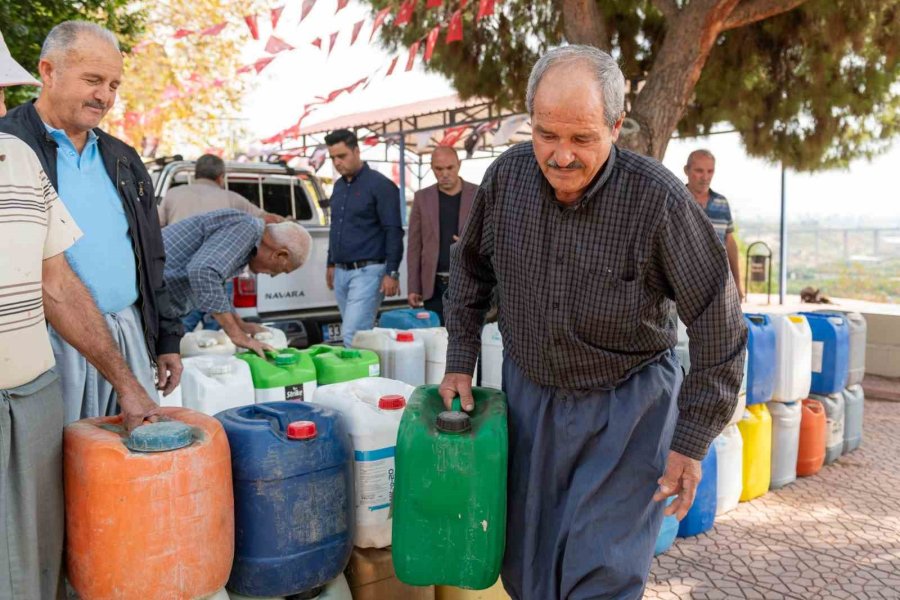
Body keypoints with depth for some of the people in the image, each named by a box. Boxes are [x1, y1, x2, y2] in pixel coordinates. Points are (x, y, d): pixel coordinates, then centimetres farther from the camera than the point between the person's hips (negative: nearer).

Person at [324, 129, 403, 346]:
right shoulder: (338, 186, 15)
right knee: (356, 333, 10)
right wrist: (331, 264, 24)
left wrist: (392, 273, -15)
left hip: (367, 271, -7)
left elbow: (393, 232, -11)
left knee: (352, 335, -13)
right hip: (341, 272, 7)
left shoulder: (380, 185, -8)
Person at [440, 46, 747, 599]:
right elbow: (471, 267, 8)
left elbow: (719, 328, -15)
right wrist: (460, 362, 7)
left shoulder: (658, 199, -23)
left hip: (627, 403, -4)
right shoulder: (507, 176, -11)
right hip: (529, 392, 4)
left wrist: (691, 443, -12)